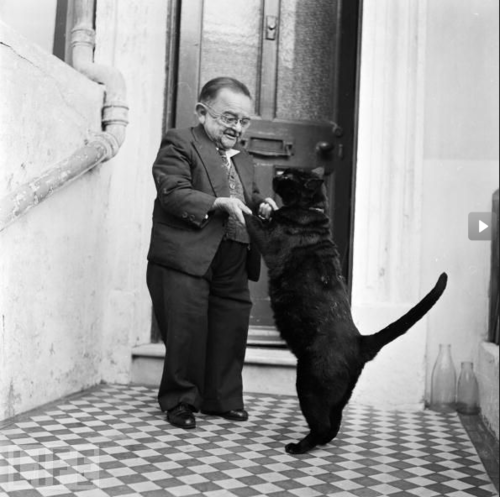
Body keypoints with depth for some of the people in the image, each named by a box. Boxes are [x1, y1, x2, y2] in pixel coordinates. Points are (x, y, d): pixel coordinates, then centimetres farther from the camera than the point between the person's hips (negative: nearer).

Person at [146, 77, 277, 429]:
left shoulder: (244, 159, 22)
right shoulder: (179, 144, -1)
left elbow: (250, 197, 28)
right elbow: (173, 193, -13)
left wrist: (262, 205, 4)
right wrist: (219, 203, -23)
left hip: (233, 267, 7)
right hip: (186, 259, -7)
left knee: (231, 332, 10)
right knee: (187, 333, -4)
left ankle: (222, 399, 26)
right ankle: (180, 401, 15)